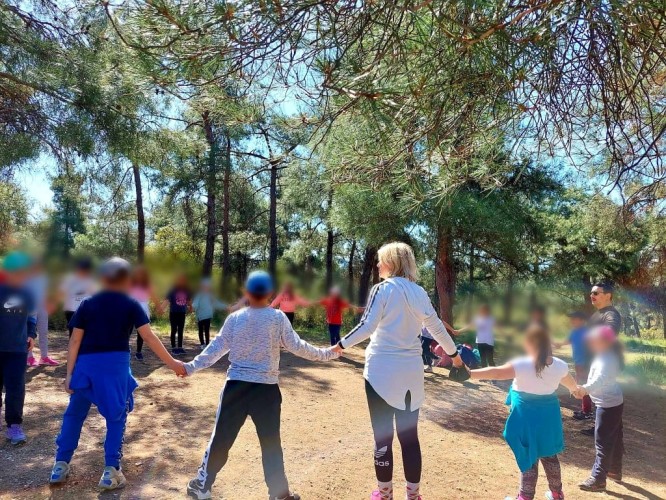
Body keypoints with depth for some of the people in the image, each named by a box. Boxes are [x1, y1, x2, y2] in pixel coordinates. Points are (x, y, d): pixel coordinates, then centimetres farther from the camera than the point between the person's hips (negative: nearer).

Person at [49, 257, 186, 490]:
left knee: (74, 413, 20)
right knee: (116, 416, 10)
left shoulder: (87, 303, 6)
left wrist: (69, 373, 6)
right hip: (116, 364, -2)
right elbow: (149, 337, -7)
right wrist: (171, 362, -4)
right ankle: (110, 471, 8)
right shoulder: (131, 305, -1)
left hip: (86, 364, 3)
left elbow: (75, 340, 2)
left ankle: (61, 465, 26)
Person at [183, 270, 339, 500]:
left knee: (221, 438, 12)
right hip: (266, 389, -2)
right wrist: (325, 354, 3)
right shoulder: (278, 318, -7)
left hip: (236, 386, 2)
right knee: (270, 442, 9)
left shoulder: (235, 318, 0)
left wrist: (191, 366, 11)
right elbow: (296, 346, -7)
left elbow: (216, 348, 1)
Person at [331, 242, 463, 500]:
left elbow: (368, 326, -15)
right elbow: (437, 328, 14)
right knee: (409, 434, 13)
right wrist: (453, 353, 28)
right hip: (411, 371, 5)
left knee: (383, 435, 6)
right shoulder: (419, 292, 7)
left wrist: (341, 344, -3)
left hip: (382, 370, -5)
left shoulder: (382, 289, -8)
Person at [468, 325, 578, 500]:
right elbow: (571, 383, 17)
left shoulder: (523, 365, -22)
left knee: (529, 457, 5)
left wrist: (469, 373, -27)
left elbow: (496, 373, -29)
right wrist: (575, 389, 40)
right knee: (549, 455, 22)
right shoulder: (560, 365, -4)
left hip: (526, 415, -5)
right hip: (548, 414, 5)